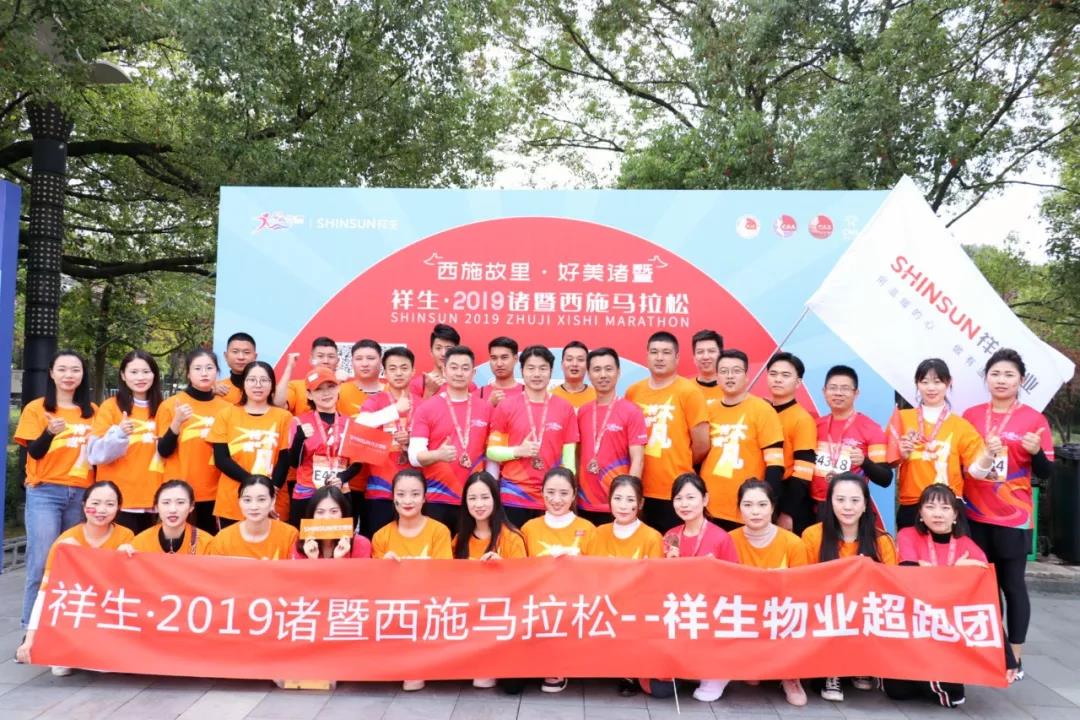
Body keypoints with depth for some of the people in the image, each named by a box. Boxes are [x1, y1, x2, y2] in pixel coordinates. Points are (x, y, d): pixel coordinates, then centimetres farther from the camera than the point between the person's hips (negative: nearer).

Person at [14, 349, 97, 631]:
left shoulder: (92, 411, 10)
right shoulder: (36, 408, 2)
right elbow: (34, 452, -5)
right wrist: (50, 432, -24)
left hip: (82, 494, 3)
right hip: (45, 492, -3)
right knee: (41, 562, -8)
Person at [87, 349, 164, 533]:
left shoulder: (159, 409, 9)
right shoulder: (111, 406, -3)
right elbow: (95, 454, -9)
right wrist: (118, 434, -25)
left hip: (148, 498, 4)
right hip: (118, 499, -4)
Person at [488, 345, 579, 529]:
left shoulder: (566, 409, 3)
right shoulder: (505, 407, 0)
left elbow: (569, 457, 5)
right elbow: (491, 451, 2)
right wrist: (518, 451, -15)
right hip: (513, 498, -1)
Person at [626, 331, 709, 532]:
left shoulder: (689, 392, -5)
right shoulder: (633, 392, 6)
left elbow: (702, 445, -4)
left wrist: (679, 466, 8)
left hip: (676, 493, -3)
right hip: (640, 491, 3)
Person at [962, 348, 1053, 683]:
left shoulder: (1034, 419, -3)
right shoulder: (971, 415, 5)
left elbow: (1046, 472, -2)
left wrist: (1035, 451, -22)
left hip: (1014, 517, -3)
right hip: (975, 515, 3)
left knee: (1012, 584, 3)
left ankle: (1015, 657, 13)